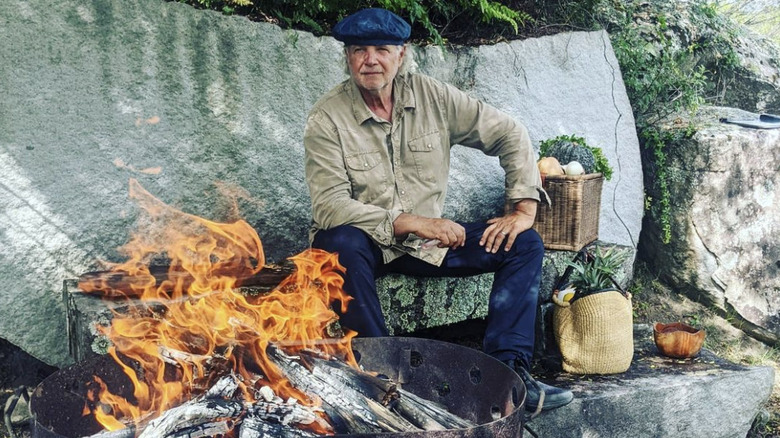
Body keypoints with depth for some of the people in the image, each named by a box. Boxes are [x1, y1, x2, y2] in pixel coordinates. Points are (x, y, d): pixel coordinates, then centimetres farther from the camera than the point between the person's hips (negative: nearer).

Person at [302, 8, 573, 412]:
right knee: (342, 242, -38)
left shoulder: (432, 96, -2)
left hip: (428, 244, 4)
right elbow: (330, 206, -21)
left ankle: (507, 369, -17)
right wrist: (413, 222, -27)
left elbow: (509, 134, 1)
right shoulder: (326, 118, -11)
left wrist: (524, 208, -10)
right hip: (365, 244, -3)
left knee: (525, 244, -9)